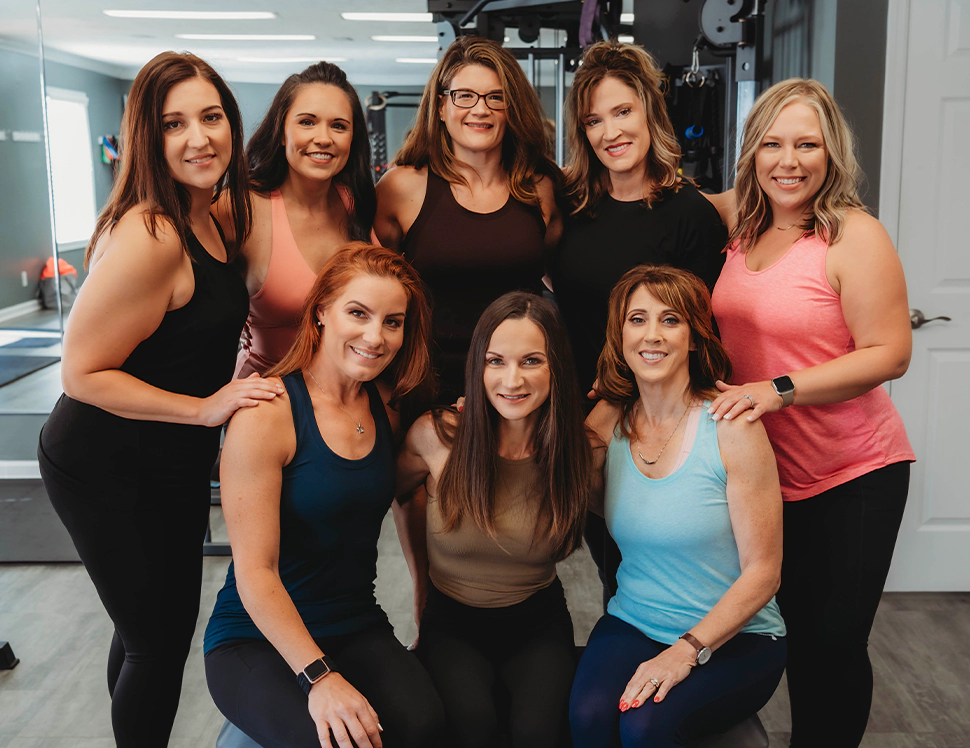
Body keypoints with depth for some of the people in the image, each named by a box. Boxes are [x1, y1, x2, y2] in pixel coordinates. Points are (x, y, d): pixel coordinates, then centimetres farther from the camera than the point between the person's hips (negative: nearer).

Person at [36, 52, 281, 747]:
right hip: (107, 474, -9)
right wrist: (206, 408, -23)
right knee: (157, 643, 5)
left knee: (161, 629, 23)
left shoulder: (209, 216, 3)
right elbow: (83, 373, -24)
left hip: (173, 467, 9)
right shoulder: (148, 237, -26)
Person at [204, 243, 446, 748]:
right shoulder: (267, 414, -14)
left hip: (359, 630, 5)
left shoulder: (384, 408, 4)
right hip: (256, 639, -4)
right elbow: (255, 572, -17)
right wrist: (318, 677, -25)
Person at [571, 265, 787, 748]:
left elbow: (763, 572, -10)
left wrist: (688, 650, -19)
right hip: (632, 624, 3)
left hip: (733, 637, -3)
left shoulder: (732, 427, -12)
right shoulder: (607, 420, 0)